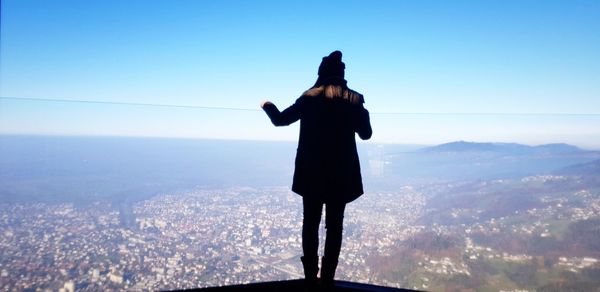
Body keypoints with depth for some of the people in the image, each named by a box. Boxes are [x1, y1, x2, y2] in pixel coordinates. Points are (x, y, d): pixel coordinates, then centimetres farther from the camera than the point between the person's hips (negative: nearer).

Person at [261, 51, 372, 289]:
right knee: (334, 225, 7)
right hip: (341, 174, 0)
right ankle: (327, 277, 7)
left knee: (310, 223, 10)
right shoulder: (354, 100, -1)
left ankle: (311, 276, 11)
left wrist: (268, 107, 28)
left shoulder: (309, 98, -2)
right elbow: (366, 134, 8)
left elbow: (280, 120, 8)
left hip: (312, 172, 0)